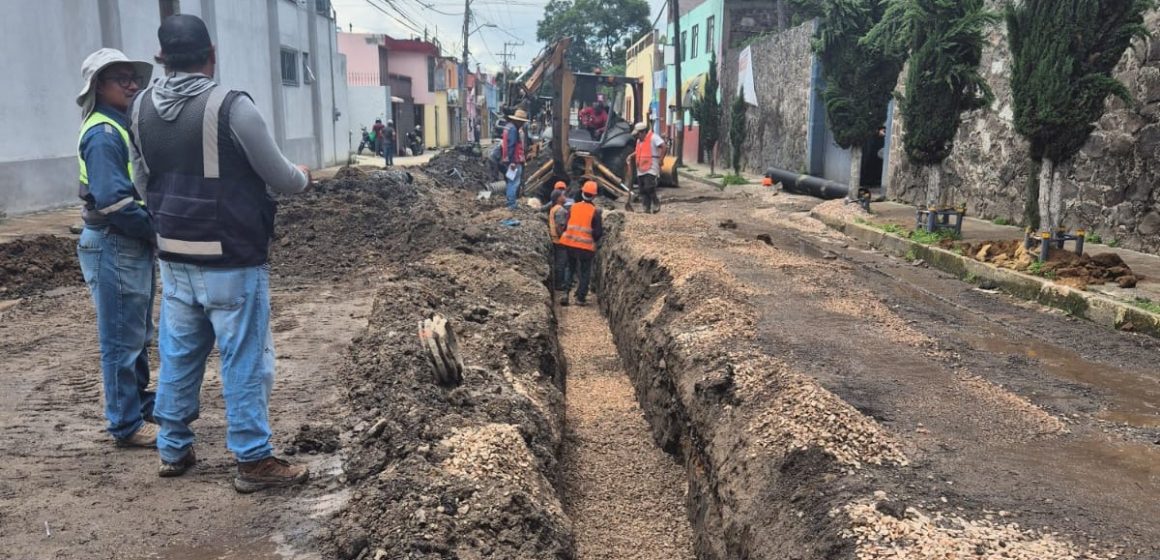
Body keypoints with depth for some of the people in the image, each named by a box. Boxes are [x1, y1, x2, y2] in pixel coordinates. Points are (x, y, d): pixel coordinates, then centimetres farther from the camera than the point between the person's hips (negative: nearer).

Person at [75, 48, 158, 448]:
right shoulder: (103, 134, -16)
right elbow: (113, 201, -24)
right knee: (122, 340, 0)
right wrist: (159, 231, -16)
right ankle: (127, 425, 9)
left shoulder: (122, 127, 13)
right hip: (114, 247, -9)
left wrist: (156, 230, 3)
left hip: (134, 246, 10)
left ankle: (141, 405, 33)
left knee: (138, 336, 19)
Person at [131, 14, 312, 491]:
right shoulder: (231, 107, -16)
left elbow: (145, 184, 15)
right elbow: (281, 178, -8)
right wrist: (303, 176, 14)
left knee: (178, 355, 17)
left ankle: (173, 449, 30)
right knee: (245, 360, 2)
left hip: (175, 259, 6)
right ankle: (253, 461, 10)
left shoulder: (142, 109, 4)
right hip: (232, 262, -6)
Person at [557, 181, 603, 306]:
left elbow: (566, 225, 6)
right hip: (586, 246, -4)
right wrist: (594, 240, 13)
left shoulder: (573, 207, 2)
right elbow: (599, 232, -7)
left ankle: (565, 293, 8)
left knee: (570, 269, 20)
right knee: (585, 272, 9)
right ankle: (580, 298, 9)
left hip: (570, 244, 4)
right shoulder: (595, 211, -8)